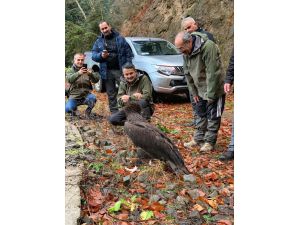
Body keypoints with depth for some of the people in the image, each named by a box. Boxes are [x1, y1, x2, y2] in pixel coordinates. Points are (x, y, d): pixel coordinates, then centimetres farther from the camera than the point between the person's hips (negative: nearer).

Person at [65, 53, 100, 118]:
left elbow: (96, 80, -9)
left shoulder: (88, 70, 6)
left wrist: (91, 74, -31)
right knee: (68, 109, -23)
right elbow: (69, 79, -21)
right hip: (74, 96, 0)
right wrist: (78, 73, -41)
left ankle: (88, 111, -1)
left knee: (92, 98, -32)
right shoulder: (70, 70, 2)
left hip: (86, 95, 0)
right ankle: (74, 108, 15)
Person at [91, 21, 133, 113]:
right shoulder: (98, 41, 11)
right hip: (107, 71, 3)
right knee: (111, 94, 8)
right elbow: (93, 55, 6)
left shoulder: (120, 39, 4)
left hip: (120, 70, -2)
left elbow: (129, 53, 2)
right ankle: (114, 112, 17)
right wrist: (101, 55, -15)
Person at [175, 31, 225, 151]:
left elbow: (212, 73, -27)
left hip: (214, 90, -7)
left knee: (213, 116, 2)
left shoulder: (208, 47, -27)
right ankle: (198, 139, 27)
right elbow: (187, 73, 6)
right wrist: (193, 92, 6)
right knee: (201, 115, 16)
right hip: (200, 90, 7)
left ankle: (209, 142, 12)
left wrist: (210, 94, -23)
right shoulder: (186, 51, -3)